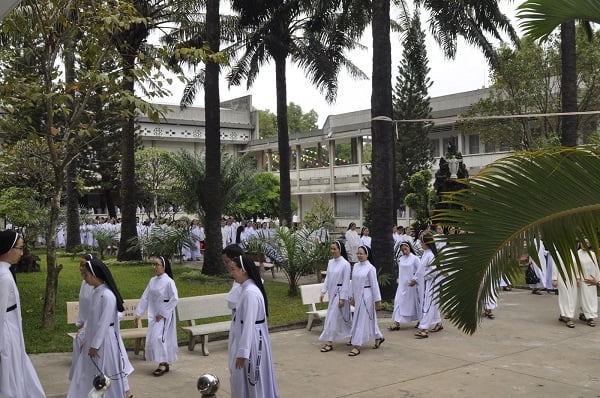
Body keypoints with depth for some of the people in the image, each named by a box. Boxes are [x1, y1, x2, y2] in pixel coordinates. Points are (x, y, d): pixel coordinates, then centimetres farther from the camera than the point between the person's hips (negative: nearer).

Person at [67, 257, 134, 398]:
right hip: (94, 338, 9)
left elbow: (104, 323, -21)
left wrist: (95, 345, -16)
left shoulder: (107, 295, -22)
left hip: (105, 340, -9)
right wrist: (86, 340, 13)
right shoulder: (96, 292, 6)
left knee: (111, 370, 5)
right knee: (88, 372, 13)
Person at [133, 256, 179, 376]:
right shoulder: (152, 281, 6)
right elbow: (145, 297, 9)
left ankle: (163, 364, -3)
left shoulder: (169, 281, -13)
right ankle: (165, 363, 19)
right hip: (154, 314, 7)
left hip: (165, 315, -7)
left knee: (158, 337, -15)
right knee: (152, 338, 8)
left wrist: (162, 313, -15)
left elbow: (174, 299, -16)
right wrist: (138, 314, 4)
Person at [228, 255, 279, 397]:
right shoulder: (248, 289, 9)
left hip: (251, 341, -10)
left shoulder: (250, 292, -23)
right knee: (245, 380, 17)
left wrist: (242, 352, -23)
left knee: (246, 381, 1)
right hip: (250, 339, 10)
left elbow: (249, 324, -24)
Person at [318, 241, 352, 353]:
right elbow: (327, 278, 13)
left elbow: (346, 282, -14)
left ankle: (329, 343, -2)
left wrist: (342, 298, -15)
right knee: (343, 317, 16)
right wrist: (323, 292, 5)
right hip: (332, 292, 7)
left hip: (340, 293, -7)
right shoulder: (330, 262, 6)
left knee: (333, 317, -7)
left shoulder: (345, 264, -14)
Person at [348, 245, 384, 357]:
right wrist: (352, 297, 17)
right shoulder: (356, 266, 7)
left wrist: (377, 300, -8)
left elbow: (374, 285, -10)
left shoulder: (370, 268, -11)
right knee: (369, 319, 18)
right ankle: (378, 337, 36)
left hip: (366, 296, -7)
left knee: (361, 320, -6)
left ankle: (357, 346, -3)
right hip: (357, 296, 7)